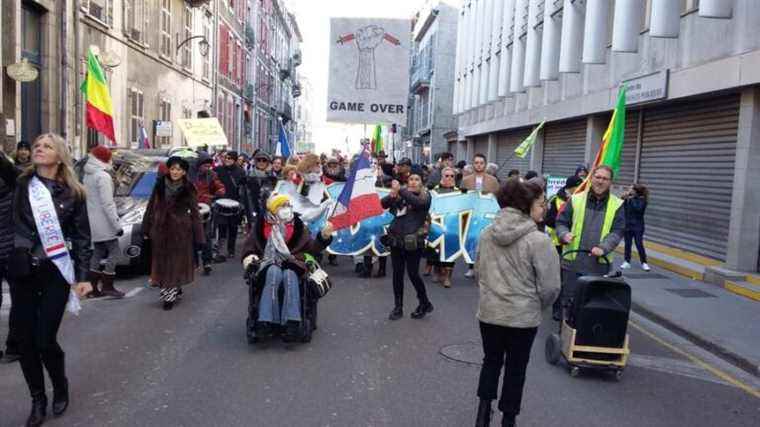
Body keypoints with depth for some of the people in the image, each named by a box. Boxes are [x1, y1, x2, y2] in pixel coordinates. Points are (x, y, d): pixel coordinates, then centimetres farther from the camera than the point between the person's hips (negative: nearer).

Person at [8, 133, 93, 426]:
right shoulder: (19, 184, 4)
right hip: (21, 272, 2)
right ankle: (37, 400, 27)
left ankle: (60, 388, 28)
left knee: (45, 340, -2)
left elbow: (82, 236, -1)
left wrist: (82, 276, -3)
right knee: (26, 340, 7)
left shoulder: (72, 192, -1)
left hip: (56, 272, -2)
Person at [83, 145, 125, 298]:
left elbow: (87, 200, 17)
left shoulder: (87, 176, 12)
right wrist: (117, 224, -18)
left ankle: (93, 288, 16)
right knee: (114, 251, -1)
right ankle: (107, 287, -2)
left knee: (98, 253, 14)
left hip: (92, 221, 9)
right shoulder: (103, 176, -15)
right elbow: (107, 204, -20)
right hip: (104, 223, -9)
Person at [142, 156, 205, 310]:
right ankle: (175, 290, 26)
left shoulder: (188, 189, -5)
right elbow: (151, 207, 8)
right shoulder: (160, 185, 2)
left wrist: (199, 237, -6)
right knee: (162, 263, 9)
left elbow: (194, 213, -3)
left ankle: (170, 295, 11)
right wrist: (146, 229, 6)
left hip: (180, 232, -3)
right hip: (160, 230, 3)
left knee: (176, 262, 2)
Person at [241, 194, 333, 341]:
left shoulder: (298, 226, 15)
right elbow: (249, 246, 20)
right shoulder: (262, 225, 13)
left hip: (292, 262, 1)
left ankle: (292, 322, -43)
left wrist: (324, 236, -6)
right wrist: (249, 256, -2)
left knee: (289, 275, -36)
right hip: (269, 262, 0)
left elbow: (312, 248, 11)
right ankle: (265, 321, -42)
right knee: (274, 273, -37)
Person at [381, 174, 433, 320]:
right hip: (396, 239, 4)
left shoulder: (425, 195, 1)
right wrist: (391, 195, -22)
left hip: (413, 241, -4)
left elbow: (418, 202, -21)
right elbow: (383, 204, -1)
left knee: (413, 274, -1)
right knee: (397, 274, 8)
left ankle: (425, 304, 21)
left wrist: (400, 190, -21)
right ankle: (398, 307, 19)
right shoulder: (399, 195, 10)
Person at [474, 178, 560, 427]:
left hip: (488, 312, 4)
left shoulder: (486, 234, -2)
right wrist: (538, 305, 5)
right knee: (516, 368, 15)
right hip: (523, 317, -4)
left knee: (491, 361, 22)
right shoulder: (538, 240, -19)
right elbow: (550, 287, -14)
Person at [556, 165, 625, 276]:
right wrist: (565, 234, -13)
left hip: (599, 265, 0)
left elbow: (617, 232, -2)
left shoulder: (617, 205, 4)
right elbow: (561, 222, 9)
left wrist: (603, 248, -18)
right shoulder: (576, 199, 5)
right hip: (572, 262, 0)